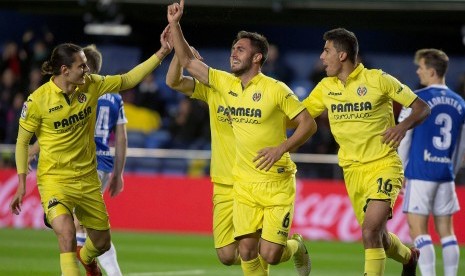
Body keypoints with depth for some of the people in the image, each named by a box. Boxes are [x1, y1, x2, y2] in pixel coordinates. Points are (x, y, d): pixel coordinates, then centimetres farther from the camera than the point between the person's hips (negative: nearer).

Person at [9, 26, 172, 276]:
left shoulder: (91, 85, -4)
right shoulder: (38, 100, -15)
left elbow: (128, 80, 7)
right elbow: (22, 141, -4)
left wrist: (161, 53, 0)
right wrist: (21, 183, -6)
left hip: (87, 178, 5)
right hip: (54, 178, -5)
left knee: (102, 242, 16)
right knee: (66, 232, -31)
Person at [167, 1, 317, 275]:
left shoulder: (276, 89, -11)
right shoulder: (225, 83, 4)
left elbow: (309, 124, -9)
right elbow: (188, 61, 8)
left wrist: (281, 148, -21)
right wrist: (175, 24, -1)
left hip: (277, 184, -5)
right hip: (244, 185, 5)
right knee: (247, 251, -2)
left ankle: (297, 247, 26)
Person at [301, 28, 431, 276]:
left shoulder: (378, 80, -9)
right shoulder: (326, 87, 6)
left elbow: (422, 107, -5)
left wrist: (403, 126, -23)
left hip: (384, 165, -5)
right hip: (352, 170, 6)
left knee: (370, 232, -22)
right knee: (378, 237, 12)